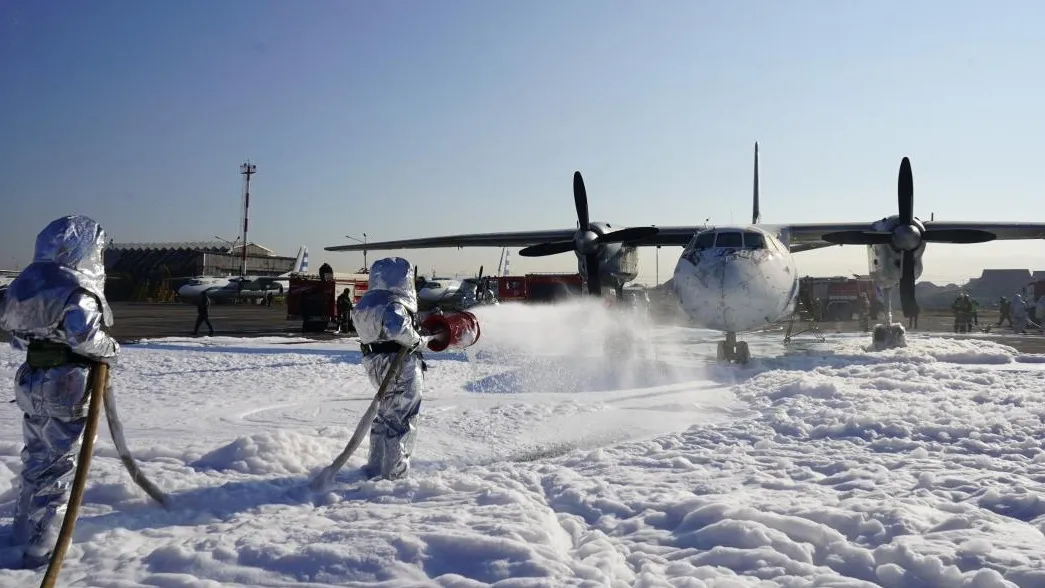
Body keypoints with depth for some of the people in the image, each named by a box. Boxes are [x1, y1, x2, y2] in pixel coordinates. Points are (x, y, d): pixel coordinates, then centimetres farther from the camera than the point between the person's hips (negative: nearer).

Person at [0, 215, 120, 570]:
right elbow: (84, 333, -31)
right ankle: (40, 549, 5)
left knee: (36, 458, 23)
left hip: (31, 381, 8)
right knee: (59, 466, 1)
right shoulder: (76, 288, -19)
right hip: (66, 386, -8)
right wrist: (110, 350, -13)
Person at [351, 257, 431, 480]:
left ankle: (376, 467, 32)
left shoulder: (367, 303, 9)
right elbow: (398, 329, -38)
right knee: (401, 420, 2)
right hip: (402, 367, -9)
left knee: (384, 416, 22)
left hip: (376, 364, 9)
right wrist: (418, 341, -21)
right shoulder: (394, 304, -21)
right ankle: (394, 474, 7)